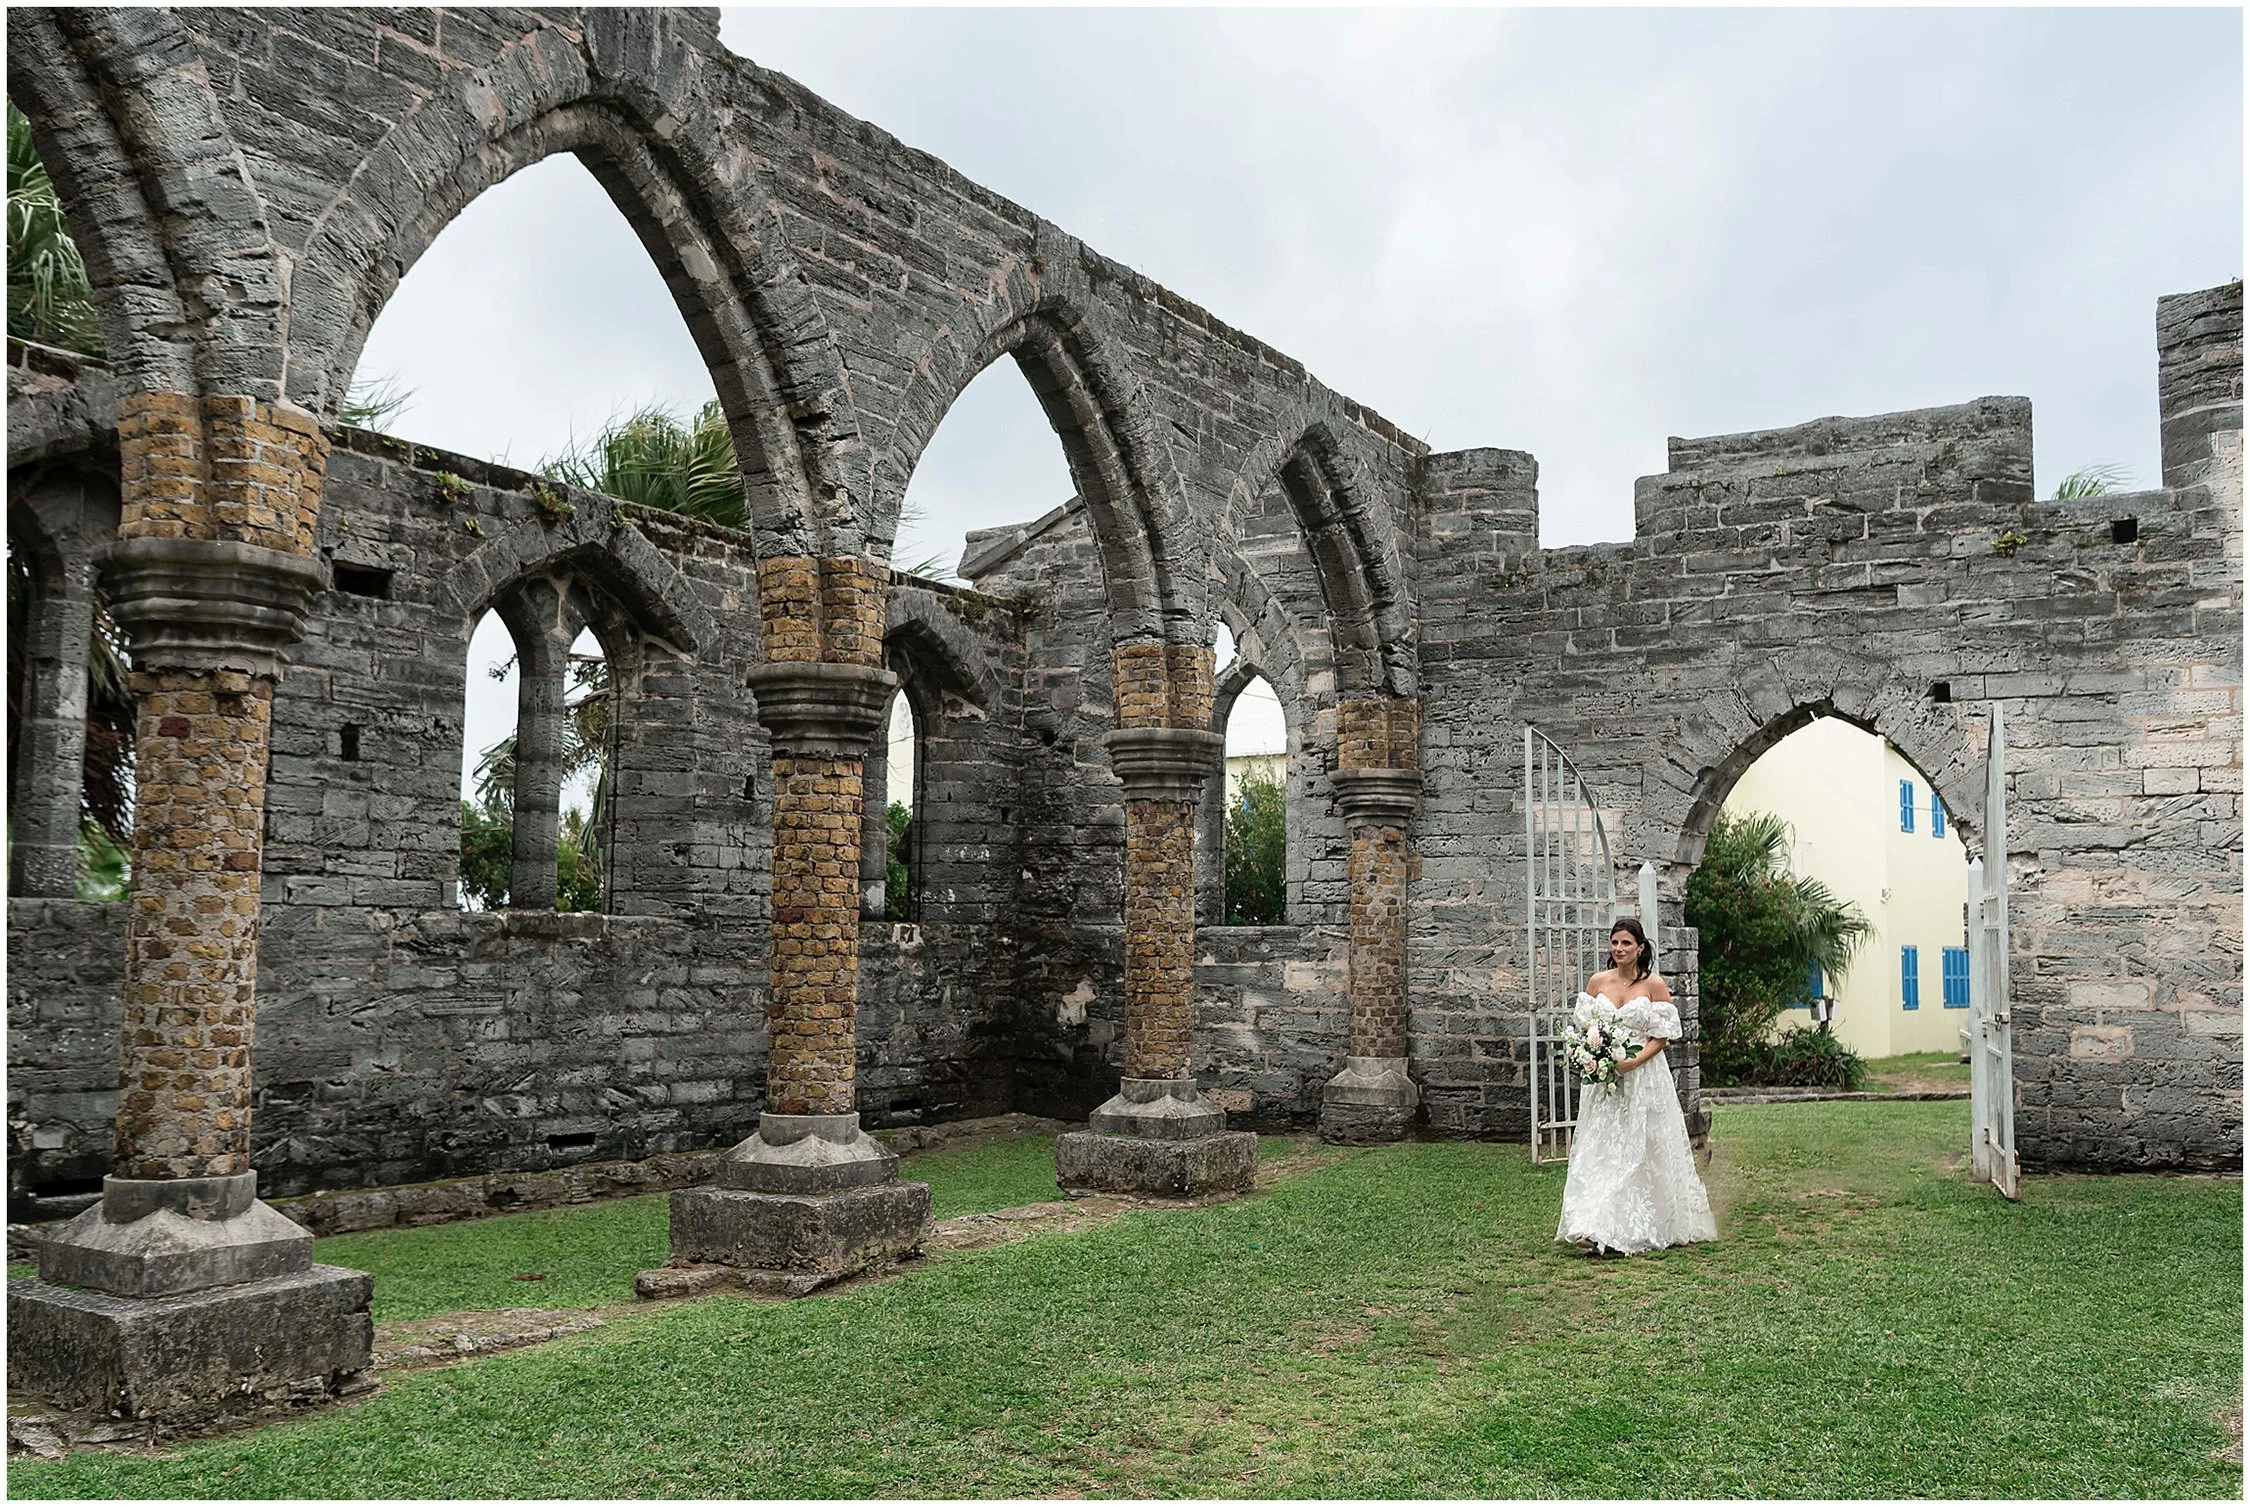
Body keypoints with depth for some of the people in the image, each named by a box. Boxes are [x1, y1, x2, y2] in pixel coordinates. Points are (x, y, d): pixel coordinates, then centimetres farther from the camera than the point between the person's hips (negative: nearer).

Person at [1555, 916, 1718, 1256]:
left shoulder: (1654, 984, -3)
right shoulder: (1597, 982, 7)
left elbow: (1663, 1035, -4)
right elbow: (1584, 1026, 11)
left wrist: (1635, 1060, -17)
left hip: (1643, 1078, -3)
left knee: (1638, 1151, -2)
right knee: (1600, 1151, -2)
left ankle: (1640, 1231, 5)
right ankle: (1599, 1231, 0)